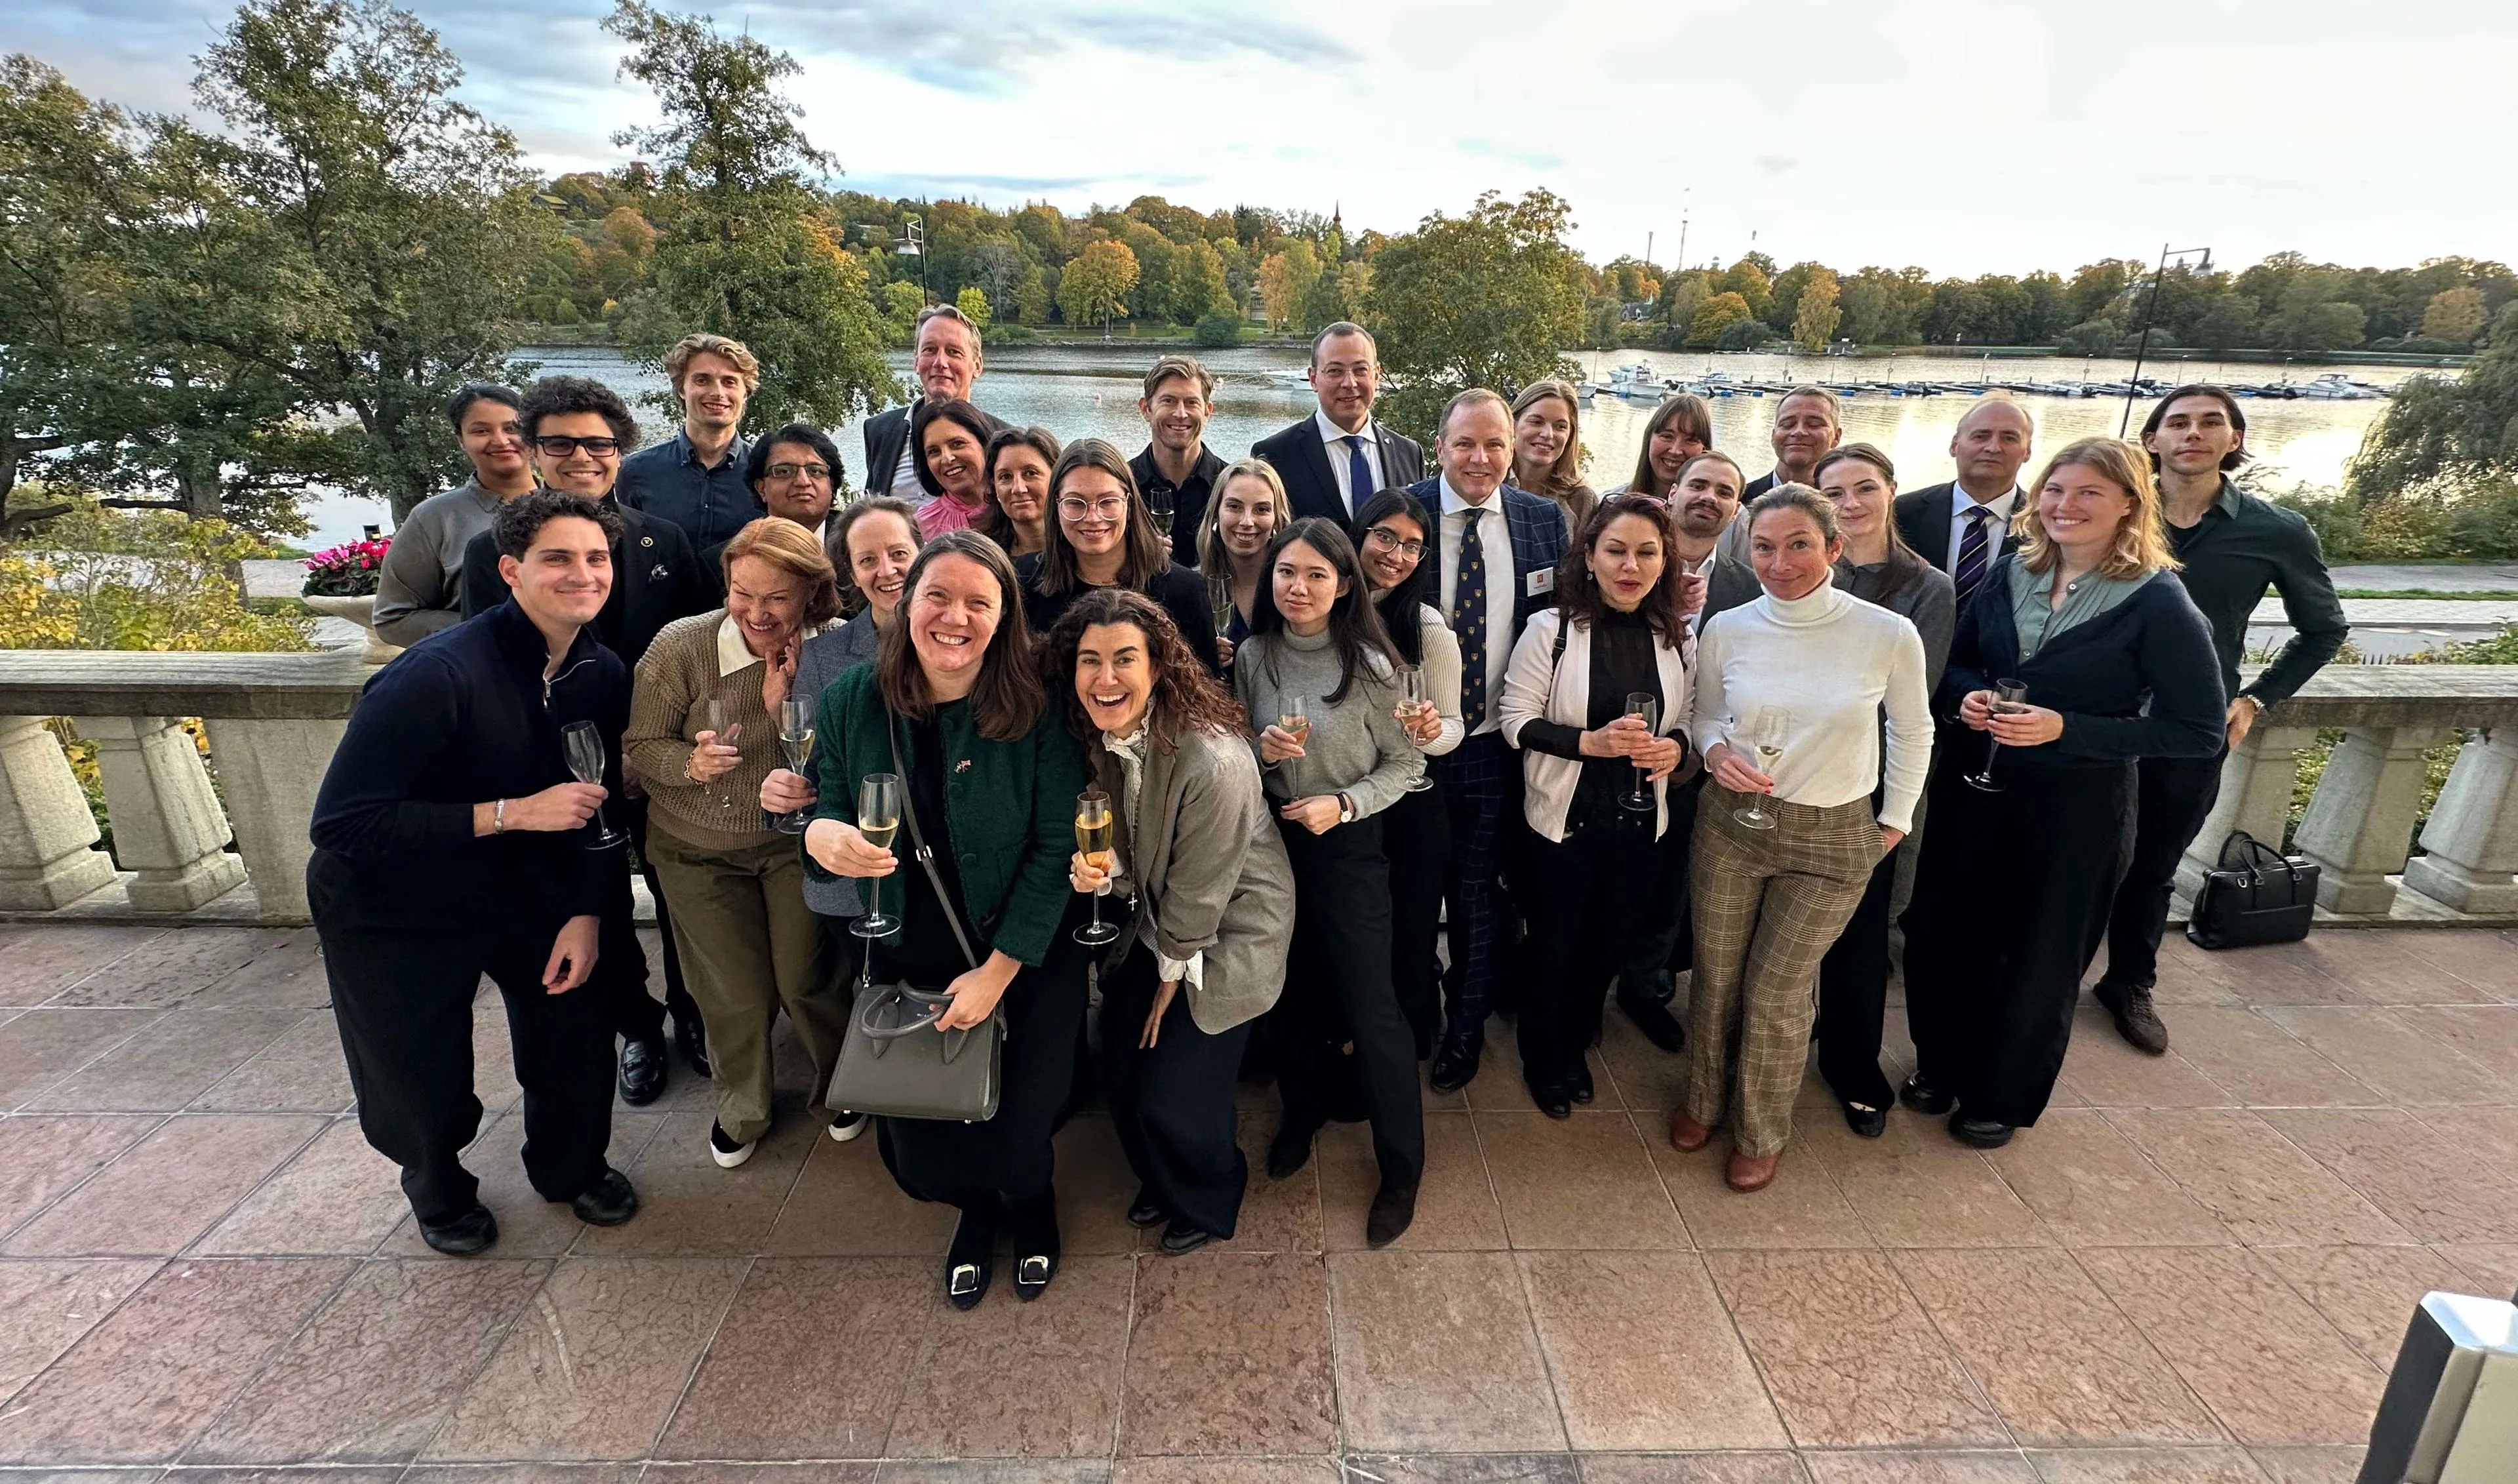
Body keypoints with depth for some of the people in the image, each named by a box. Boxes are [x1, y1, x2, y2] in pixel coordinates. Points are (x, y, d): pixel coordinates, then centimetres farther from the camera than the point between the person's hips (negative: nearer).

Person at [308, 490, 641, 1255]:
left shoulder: (603, 675, -11)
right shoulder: (437, 674, -31)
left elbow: (598, 804, 0)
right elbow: (339, 824, -31)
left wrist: (586, 912, -7)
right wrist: (513, 812, -35)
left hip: (523, 888, 5)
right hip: (392, 907, -4)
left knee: (578, 1023, 5)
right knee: (421, 1086, 8)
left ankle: (571, 1166, 35)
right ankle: (440, 1190, 42)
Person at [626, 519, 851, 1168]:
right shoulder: (681, 646, -18)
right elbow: (641, 747, -10)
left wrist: (785, 706, -29)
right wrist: (691, 762, -30)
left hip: (793, 839, 0)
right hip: (698, 847, 0)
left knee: (806, 981, 2)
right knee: (737, 997, 6)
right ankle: (741, 1109, 37)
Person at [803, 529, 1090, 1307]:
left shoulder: (1037, 711, -17)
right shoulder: (853, 701, -8)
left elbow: (1057, 848, -16)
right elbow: (826, 813, 0)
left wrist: (998, 971, -16)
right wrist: (821, 834, -26)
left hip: (1026, 964, -2)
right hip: (904, 964, 3)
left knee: (1019, 1139, 7)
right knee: (916, 1151, 11)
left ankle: (1030, 1202, 47)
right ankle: (975, 1206, 49)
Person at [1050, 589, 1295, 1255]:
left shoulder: (1213, 761, -34)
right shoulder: (1097, 738, -12)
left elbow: (1199, 891, -22)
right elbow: (1130, 852, 0)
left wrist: (1172, 976, -8)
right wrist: (1103, 868, -22)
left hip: (1227, 932, -6)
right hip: (1155, 922, 6)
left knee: (1174, 1097, 1)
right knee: (1120, 1075, 11)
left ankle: (1208, 1204, 36)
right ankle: (1162, 1183, 44)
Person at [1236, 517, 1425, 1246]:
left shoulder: (1368, 666, -15)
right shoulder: (1253, 657, -3)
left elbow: (1404, 764, -7)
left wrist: (1343, 804, -21)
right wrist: (1260, 749, -14)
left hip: (1347, 847, -4)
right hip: (1270, 839, 4)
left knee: (1370, 1008, 1)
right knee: (1287, 993, 18)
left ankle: (1401, 1171, 21)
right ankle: (1303, 1112, 45)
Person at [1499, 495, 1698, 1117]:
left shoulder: (1677, 636, -2)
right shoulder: (1550, 628, -13)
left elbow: (1691, 719, 7)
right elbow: (1517, 721, -13)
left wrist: (1676, 748, -15)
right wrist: (1590, 741, -27)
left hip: (1639, 821, 4)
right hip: (1565, 817, -3)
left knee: (1607, 945, 20)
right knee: (1554, 945, 14)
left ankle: (1574, 1049, 45)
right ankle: (1542, 1060, 39)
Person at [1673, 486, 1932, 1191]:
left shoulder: (1889, 635, -13)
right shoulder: (1726, 631, -7)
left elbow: (1913, 730, 4)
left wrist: (1895, 819, 8)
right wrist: (1718, 753, -12)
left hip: (1832, 840, -2)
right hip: (1731, 824, 2)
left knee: (1778, 992, 6)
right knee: (1715, 975, 13)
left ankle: (1762, 1132, 32)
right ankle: (1703, 1099, 40)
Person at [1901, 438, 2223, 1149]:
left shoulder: (2158, 602, -13)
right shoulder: (2009, 575, 1)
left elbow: (2199, 730, -13)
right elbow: (1956, 662, 12)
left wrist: (2065, 729, -23)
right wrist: (1966, 696, -11)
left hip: (2077, 806, -4)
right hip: (1972, 784, 4)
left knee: (2039, 958, 13)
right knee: (1941, 936, 12)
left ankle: (2003, 1096, 35)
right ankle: (1941, 1067, 37)